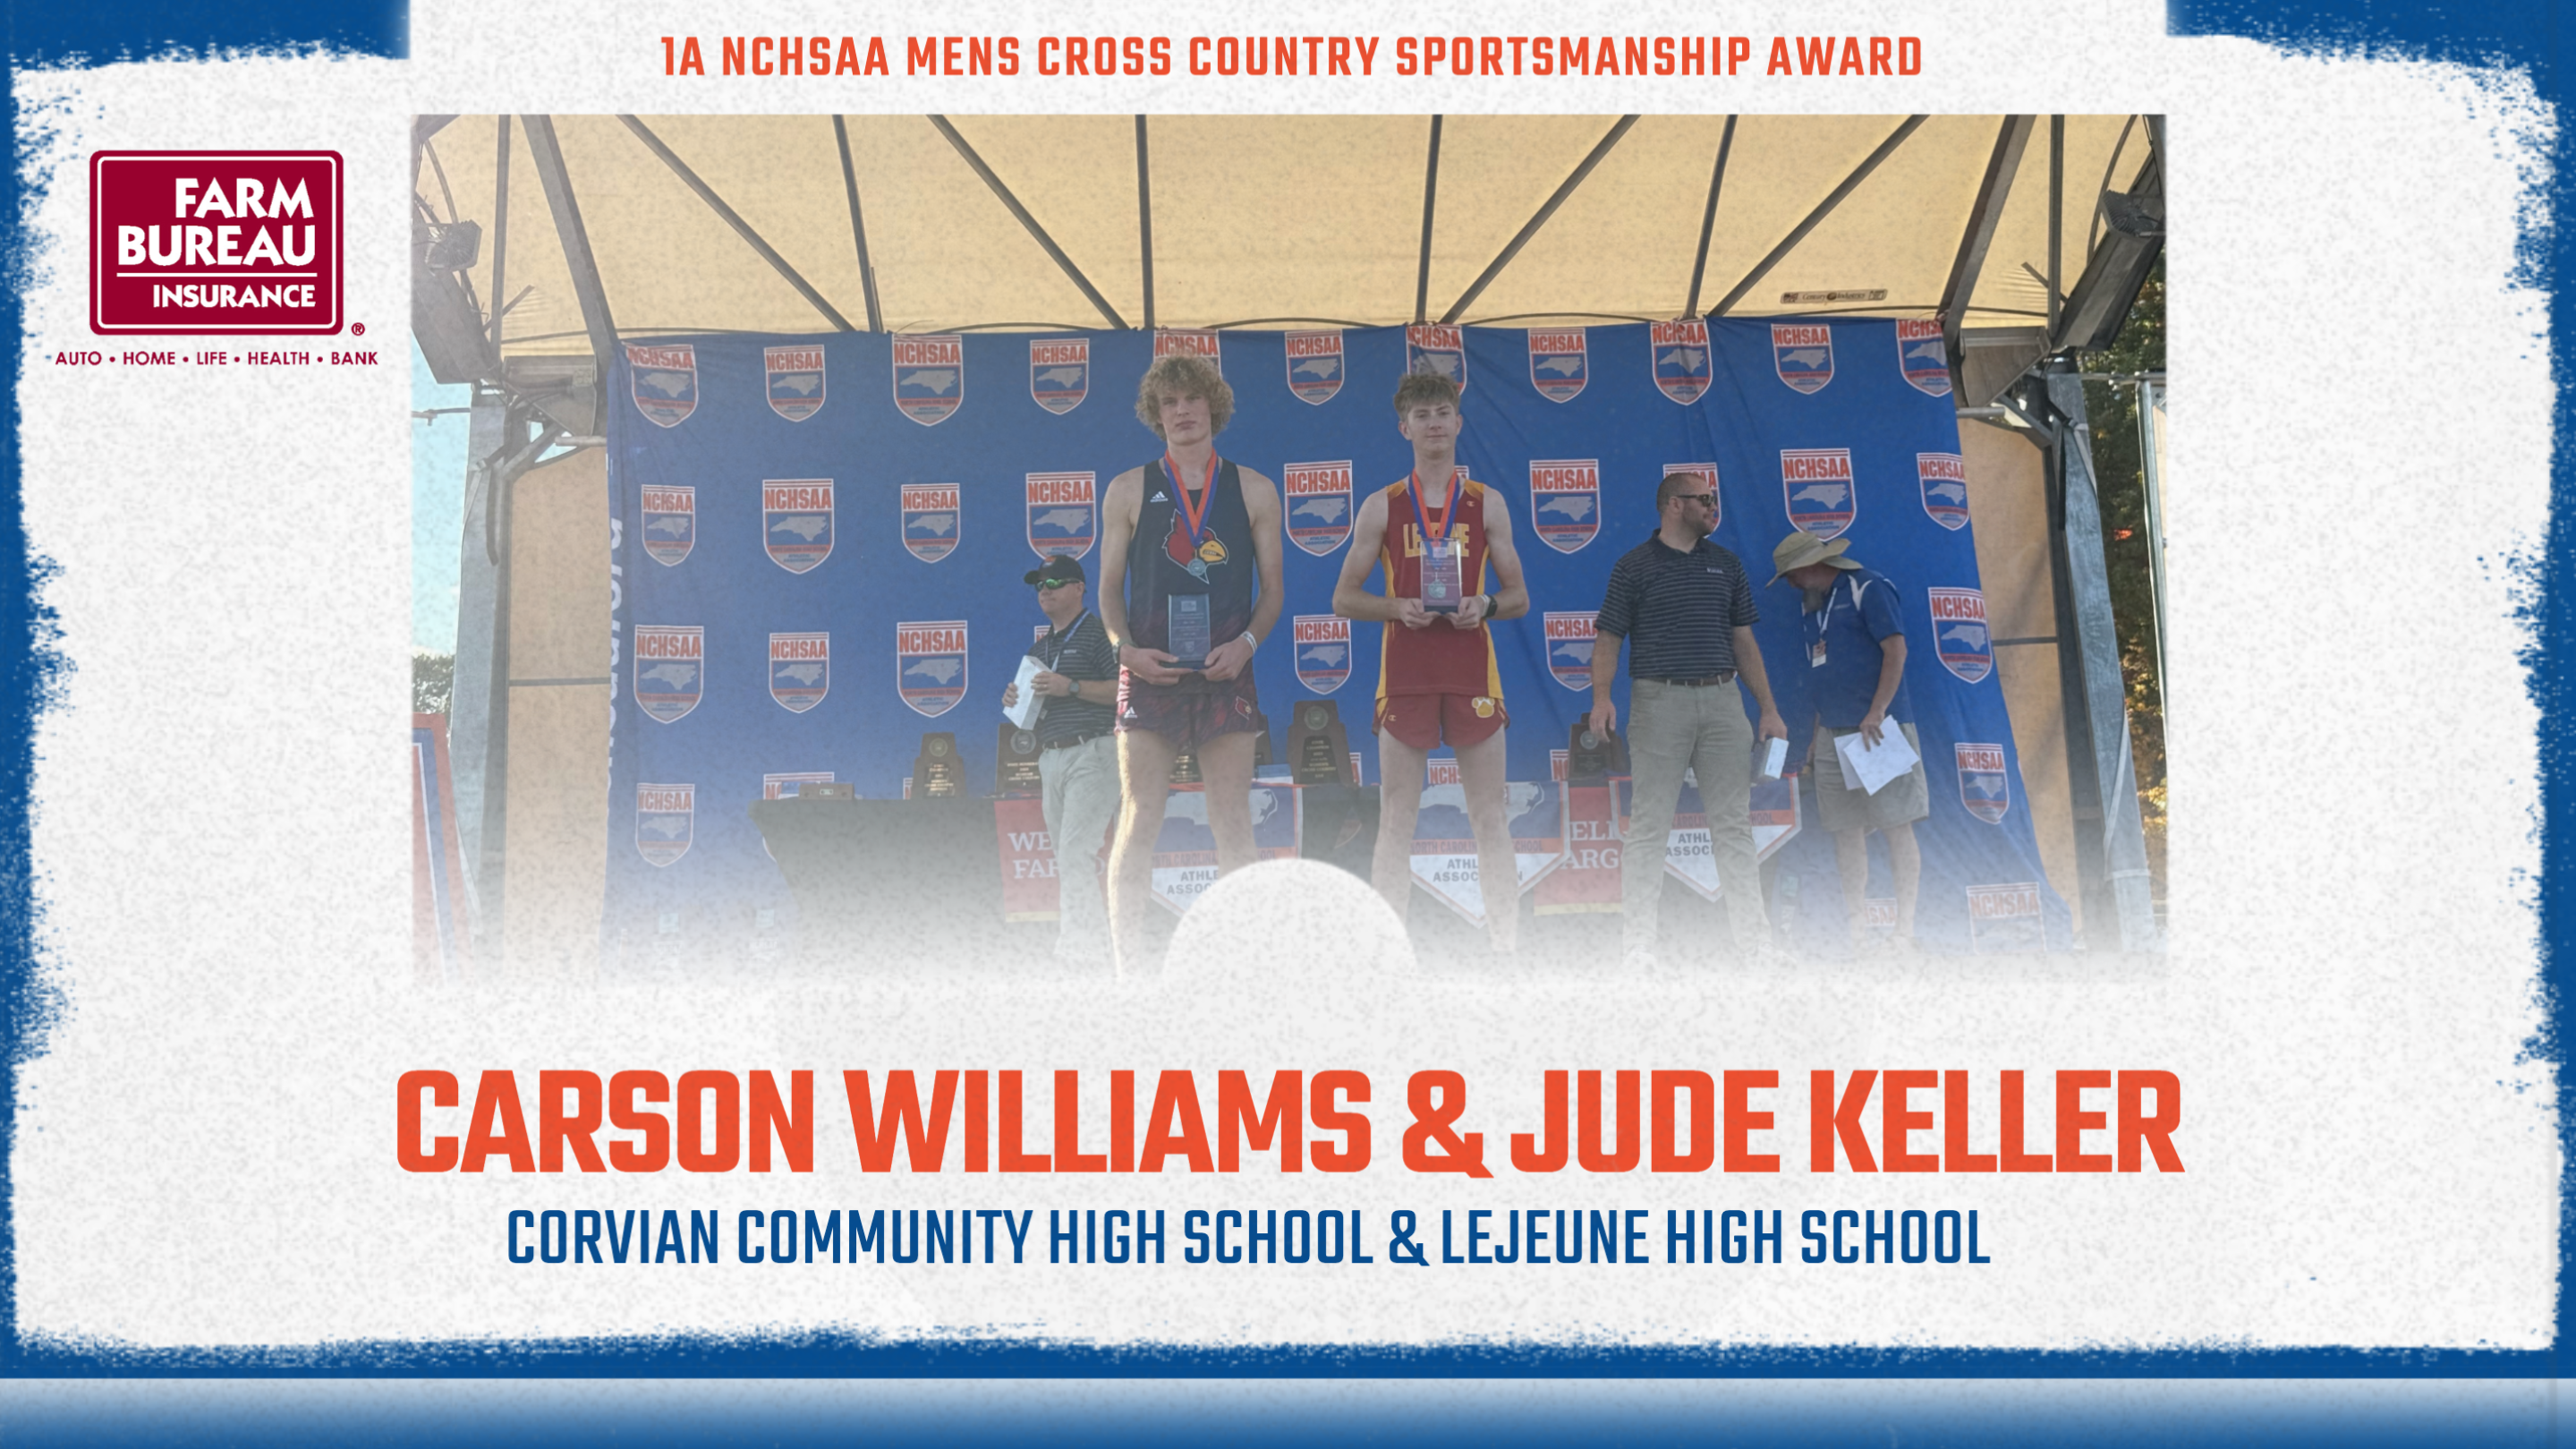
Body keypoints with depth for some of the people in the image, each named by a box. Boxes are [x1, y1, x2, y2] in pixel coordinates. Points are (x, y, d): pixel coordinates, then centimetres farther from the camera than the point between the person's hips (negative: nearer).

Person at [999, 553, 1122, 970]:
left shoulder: (1097, 633, -2)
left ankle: (1081, 949, -23)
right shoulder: (1038, 649, 23)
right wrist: (1014, 700, 8)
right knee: (1067, 860, 5)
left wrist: (1071, 687, -18)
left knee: (1075, 853, -18)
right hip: (1051, 759, 9)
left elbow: (1123, 689, -12)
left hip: (1092, 754, -9)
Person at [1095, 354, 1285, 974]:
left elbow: (1271, 590, 11)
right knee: (1139, 823, -5)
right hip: (1150, 671, -1)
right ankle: (1129, 967, -3)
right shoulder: (1129, 491, 10)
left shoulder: (1253, 491, 11)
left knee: (1233, 827, 1)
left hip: (1225, 672, 1)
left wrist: (1245, 643, -8)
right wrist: (1127, 649, -9)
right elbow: (1110, 589, 10)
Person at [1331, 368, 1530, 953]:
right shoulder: (1382, 507, 7)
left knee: (1491, 821, 0)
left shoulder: (1487, 504, 9)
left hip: (1473, 670, 1)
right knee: (1395, 822, -1)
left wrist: (1486, 605, -10)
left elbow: (1519, 597, 12)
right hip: (1405, 673, -1)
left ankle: (1508, 949, 2)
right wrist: (1396, 607, -11)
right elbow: (1344, 599, 8)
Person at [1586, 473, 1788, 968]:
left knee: (1733, 824, 4)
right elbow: (1608, 639, -1)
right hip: (1659, 700, -4)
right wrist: (1602, 697, -17)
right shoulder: (1635, 566, 3)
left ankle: (1754, 940, 7)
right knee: (1648, 826, -3)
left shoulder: (1725, 565, 15)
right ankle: (1638, 945, 1)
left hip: (1722, 700, 4)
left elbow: (1744, 642, 17)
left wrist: (1768, 710, 11)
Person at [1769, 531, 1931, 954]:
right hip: (1835, 734, 8)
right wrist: (1818, 733, 17)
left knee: (1896, 825, -5)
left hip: (1878, 729, -8)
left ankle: (1904, 930, -2)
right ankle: (1858, 933, 9)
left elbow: (1896, 650, -12)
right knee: (1845, 831, 5)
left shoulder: (1868, 589, -4)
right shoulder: (1813, 608, 19)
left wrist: (1876, 713, -19)